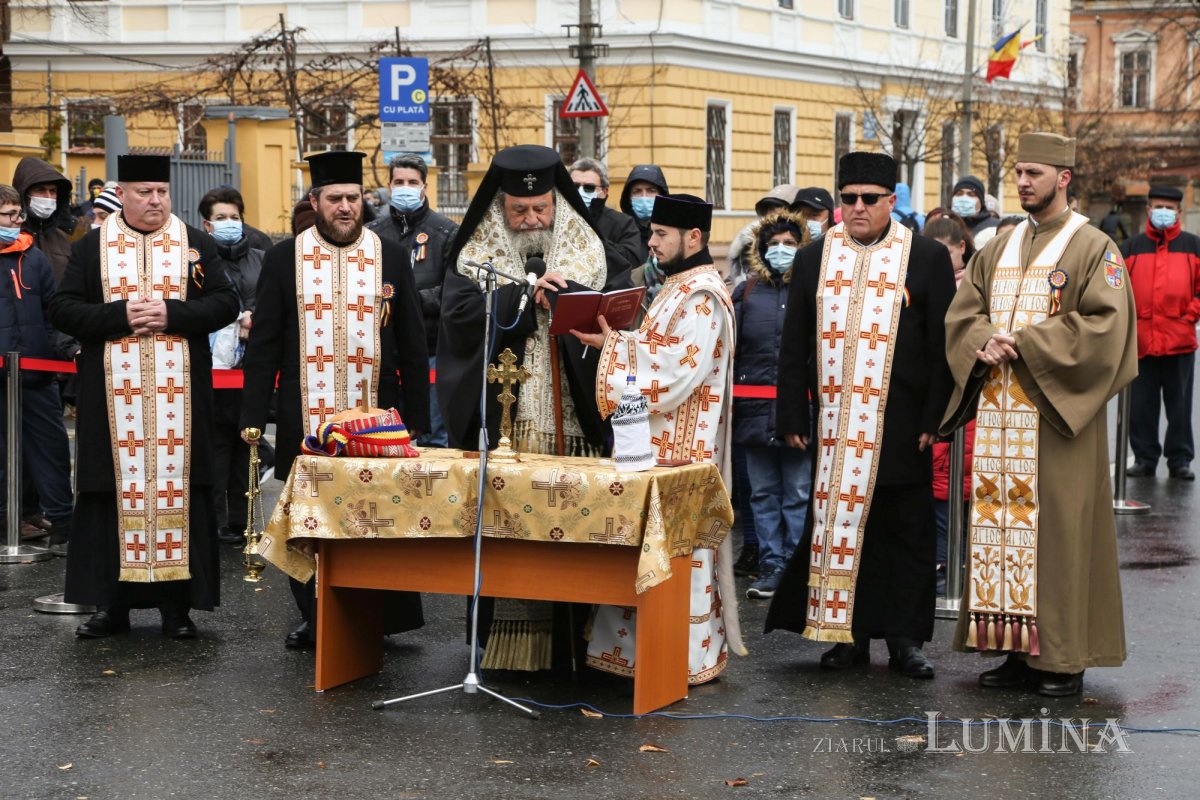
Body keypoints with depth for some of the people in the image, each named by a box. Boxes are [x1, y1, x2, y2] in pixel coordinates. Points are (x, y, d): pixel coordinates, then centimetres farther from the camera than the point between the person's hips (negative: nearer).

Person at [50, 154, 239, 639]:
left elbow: (226, 303, 1)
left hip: (178, 394, 0)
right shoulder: (91, 248, 8)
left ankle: (177, 603, 7)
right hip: (114, 395, 0)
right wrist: (119, 315, -13)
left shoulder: (196, 245, 8)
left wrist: (172, 314, -14)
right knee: (116, 490, 2)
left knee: (177, 488, 0)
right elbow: (62, 309, 1)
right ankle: (112, 603, 10)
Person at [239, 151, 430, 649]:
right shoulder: (285, 258, 5)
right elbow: (263, 343, 4)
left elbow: (412, 344, 9)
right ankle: (314, 617, 17)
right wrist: (253, 413, -3)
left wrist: (416, 415, 5)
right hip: (305, 417, 0)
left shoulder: (390, 257, 7)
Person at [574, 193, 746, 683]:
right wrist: (616, 341, 7)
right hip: (661, 443, 10)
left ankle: (689, 656, 3)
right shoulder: (680, 289, 15)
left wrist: (615, 345, -16)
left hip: (681, 449, -10)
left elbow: (676, 374, -22)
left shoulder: (701, 297, -17)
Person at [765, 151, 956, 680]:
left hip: (900, 429, -2)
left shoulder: (928, 258, 2)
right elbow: (794, 347, 9)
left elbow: (942, 346, 0)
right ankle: (850, 634, 13)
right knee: (838, 527, 4)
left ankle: (905, 639, 13)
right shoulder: (814, 260, 9)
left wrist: (934, 419, -7)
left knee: (907, 533, 4)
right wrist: (792, 418, 3)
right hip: (834, 427, 2)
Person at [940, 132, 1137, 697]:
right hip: (999, 412, 6)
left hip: (1058, 412, -6)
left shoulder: (1093, 248, -3)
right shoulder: (999, 249, 15)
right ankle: (1017, 648, 12)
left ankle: (1065, 655, 3)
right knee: (1000, 520, 5)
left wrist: (1025, 343, -16)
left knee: (1058, 523, -4)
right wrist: (984, 344, -8)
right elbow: (962, 312, 14)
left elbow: (1105, 325, -13)